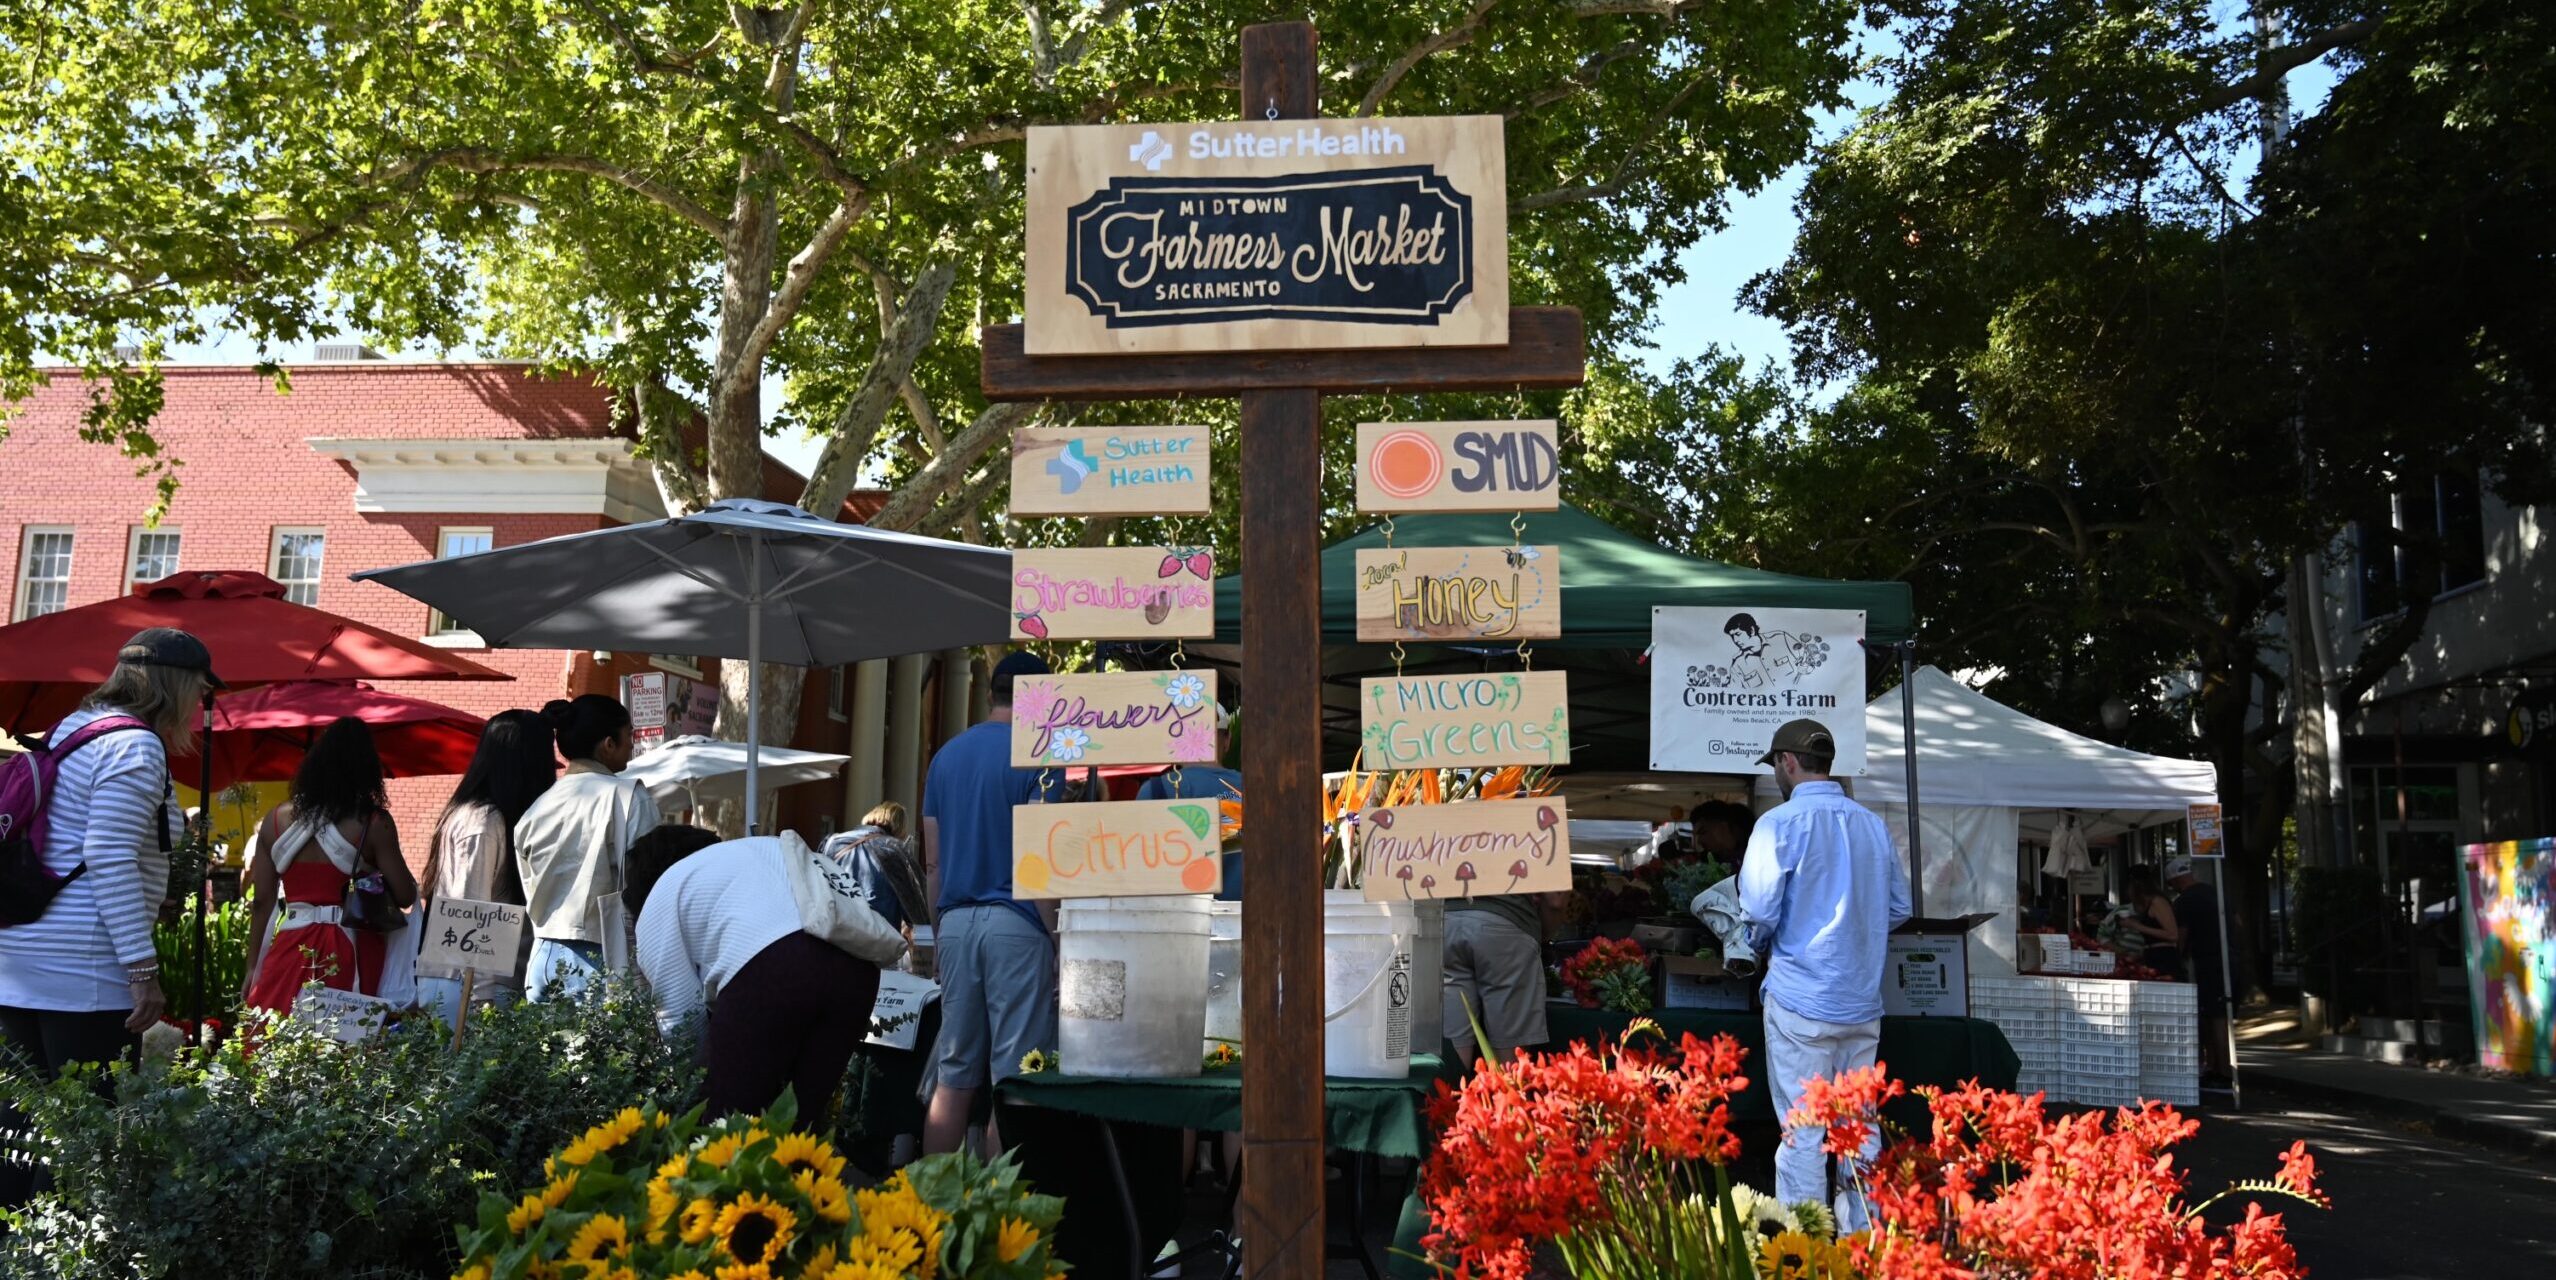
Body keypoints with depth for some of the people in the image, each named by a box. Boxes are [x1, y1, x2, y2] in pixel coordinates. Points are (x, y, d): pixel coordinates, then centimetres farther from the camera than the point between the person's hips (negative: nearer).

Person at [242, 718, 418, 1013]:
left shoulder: (277, 819, 5)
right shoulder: (373, 823, -6)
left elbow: (262, 902, 8)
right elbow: (405, 897, -6)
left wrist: (253, 967, 15)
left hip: (291, 949, 3)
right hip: (349, 951, -3)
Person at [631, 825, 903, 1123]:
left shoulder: (659, 898, 24)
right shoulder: (764, 846, 40)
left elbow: (681, 1014, 15)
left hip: (768, 968, -6)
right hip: (855, 963, 6)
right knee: (804, 1122, 15)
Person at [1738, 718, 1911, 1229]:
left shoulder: (1781, 823, -11)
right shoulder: (1873, 825, 7)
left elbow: (1760, 912, -14)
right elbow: (1899, 907, 12)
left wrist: (1764, 946, 6)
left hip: (1800, 1000, -5)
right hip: (1862, 1002, 5)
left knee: (1802, 1132, 2)